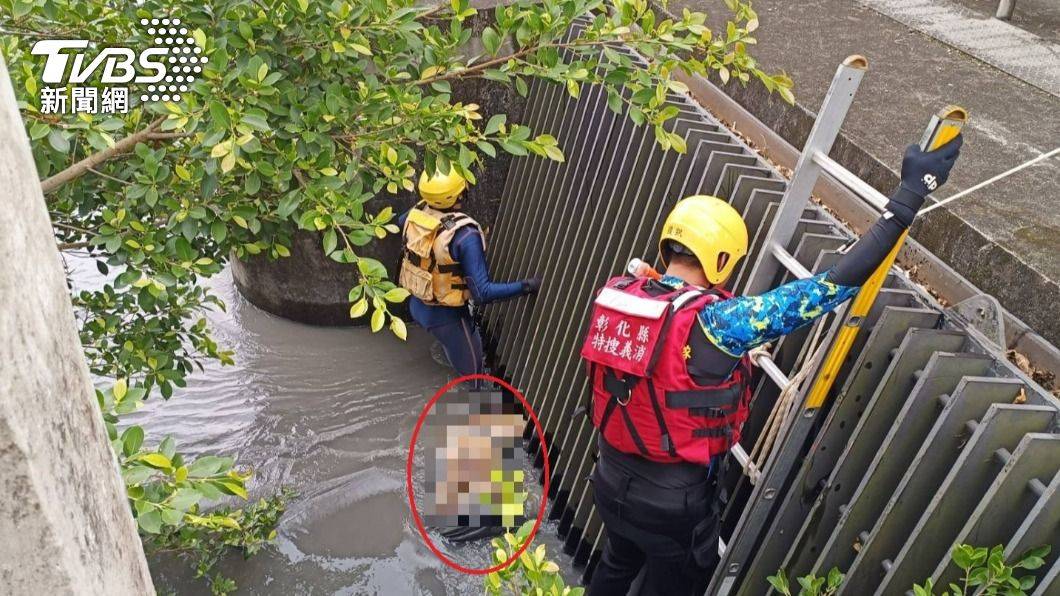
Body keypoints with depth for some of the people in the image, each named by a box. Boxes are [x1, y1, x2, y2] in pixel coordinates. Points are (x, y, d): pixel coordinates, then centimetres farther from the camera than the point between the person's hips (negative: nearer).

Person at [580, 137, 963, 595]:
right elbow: (827, 288, -30)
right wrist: (908, 198, -26)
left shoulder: (615, 296, -10)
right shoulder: (712, 323, -28)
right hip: (672, 505, -5)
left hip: (610, 482, 5)